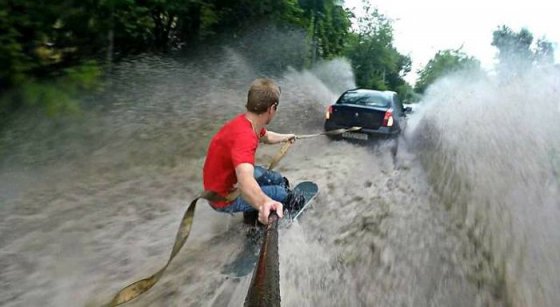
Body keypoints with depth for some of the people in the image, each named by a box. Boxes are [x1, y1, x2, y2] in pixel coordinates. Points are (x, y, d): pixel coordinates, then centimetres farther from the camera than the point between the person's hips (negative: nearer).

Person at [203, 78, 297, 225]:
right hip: (224, 196, -9)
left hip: (231, 176, 10)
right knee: (281, 193, -3)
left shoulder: (250, 122, -6)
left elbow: (266, 136, 21)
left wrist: (285, 137, 40)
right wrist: (264, 203, -75)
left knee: (278, 179, 16)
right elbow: (245, 181, -55)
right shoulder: (244, 136, -38)